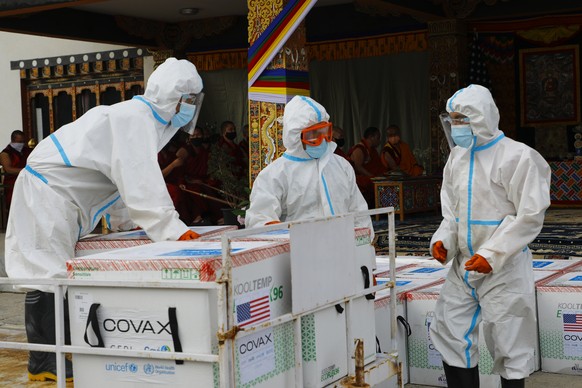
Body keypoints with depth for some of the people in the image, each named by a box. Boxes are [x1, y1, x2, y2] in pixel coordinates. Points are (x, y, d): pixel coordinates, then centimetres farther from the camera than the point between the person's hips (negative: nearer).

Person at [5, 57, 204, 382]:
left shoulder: (144, 120, 13)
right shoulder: (134, 119, -21)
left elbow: (127, 176, 19)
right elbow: (140, 181, -30)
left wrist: (125, 221, 16)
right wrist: (172, 228, -31)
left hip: (64, 201, 11)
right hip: (48, 194, -11)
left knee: (60, 274, 14)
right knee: (48, 275, -6)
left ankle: (57, 355, 22)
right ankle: (43, 365, 1)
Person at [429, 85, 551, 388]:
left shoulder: (517, 156, -13)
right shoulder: (457, 156, 9)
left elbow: (531, 215, -15)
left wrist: (492, 254, -20)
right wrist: (443, 239, -3)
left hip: (504, 269, -7)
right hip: (463, 266, 7)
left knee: (509, 344, 2)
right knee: (449, 335, 9)